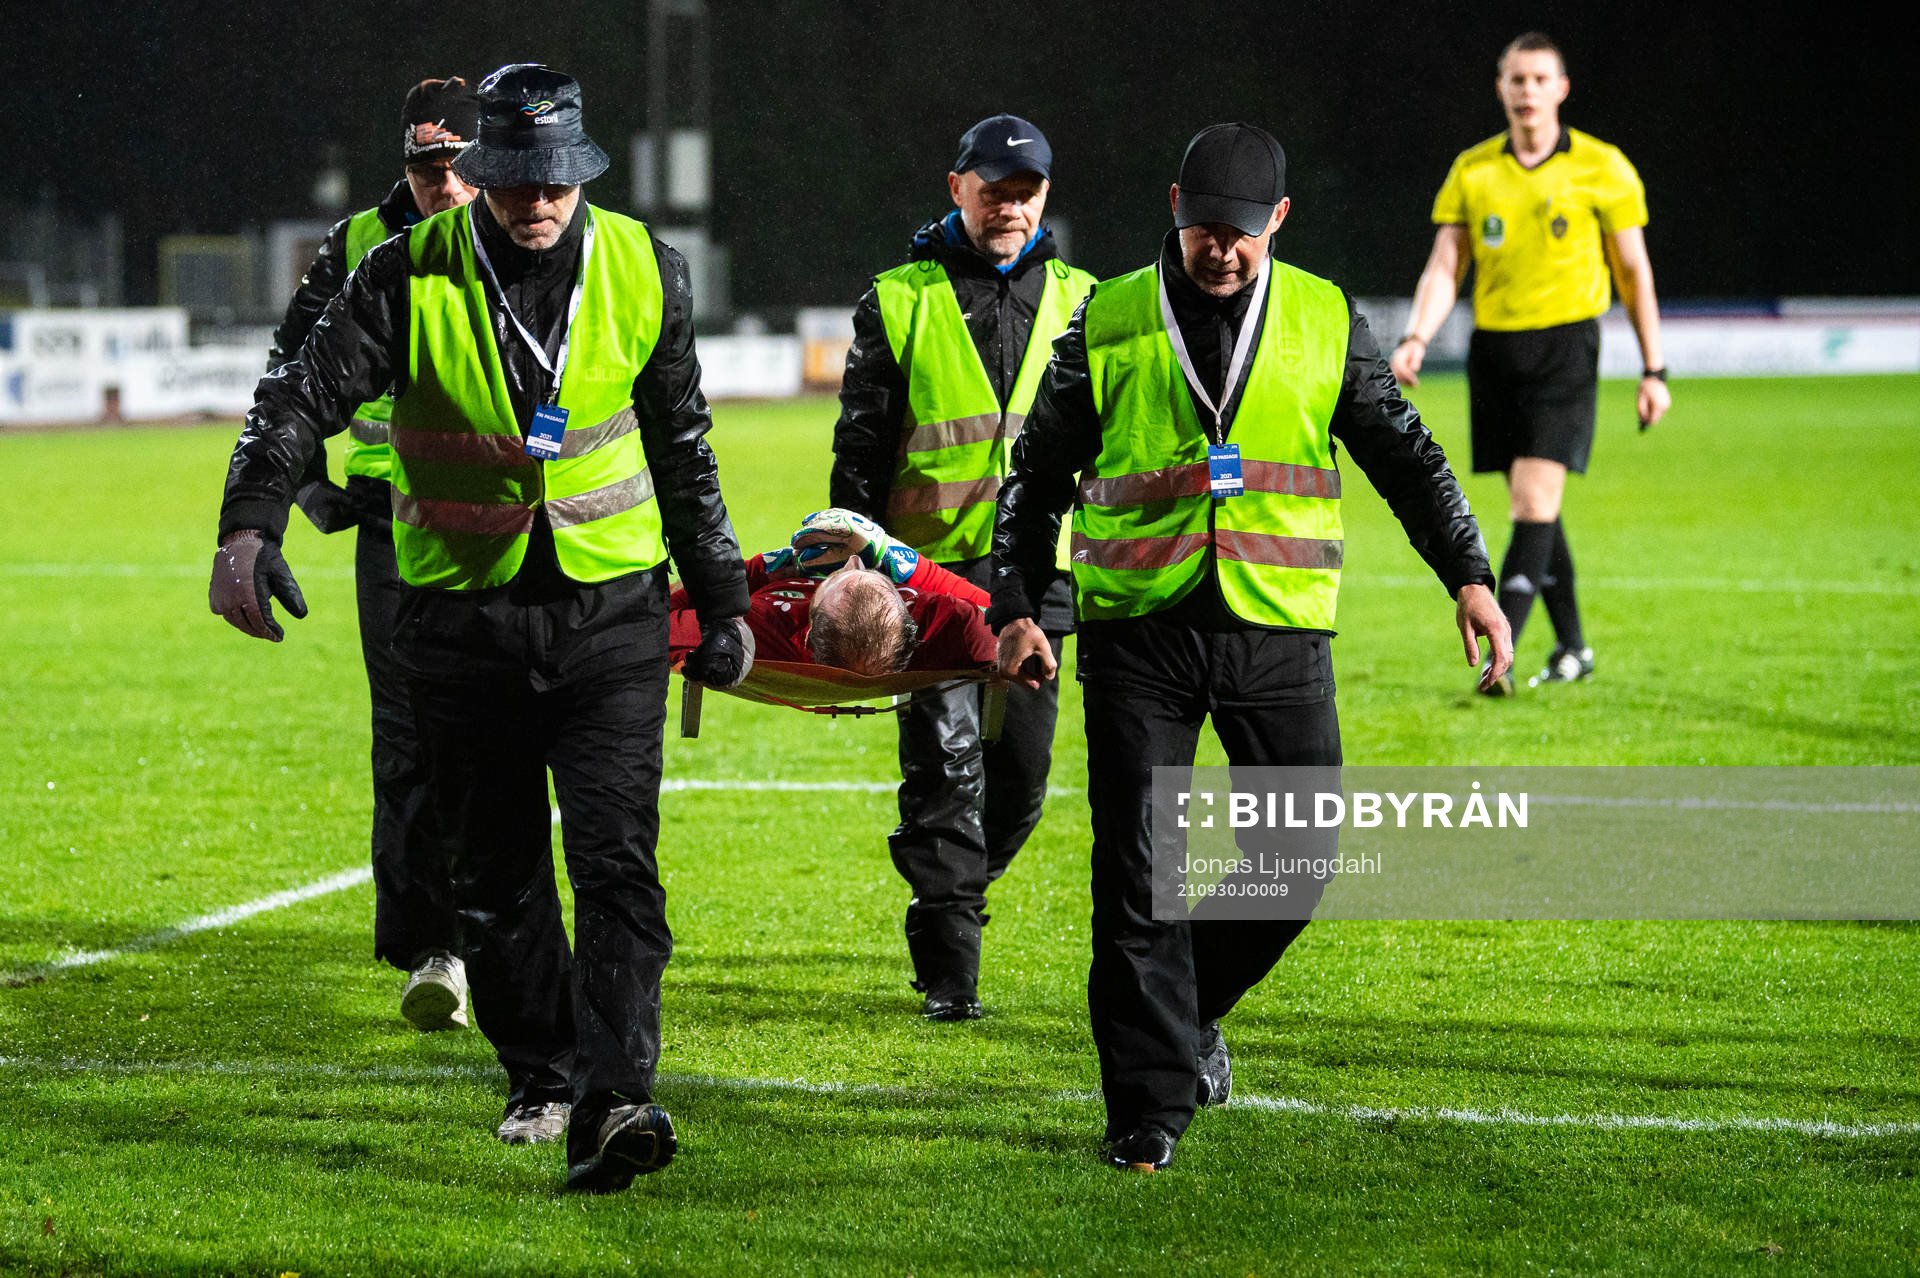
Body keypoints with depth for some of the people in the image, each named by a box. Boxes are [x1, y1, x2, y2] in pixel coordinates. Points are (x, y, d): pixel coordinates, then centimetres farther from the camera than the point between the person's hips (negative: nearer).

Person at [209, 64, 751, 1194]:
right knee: (497, 874, 9)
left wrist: (721, 595, 17)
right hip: (463, 620, 0)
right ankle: (539, 1077, 27)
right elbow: (304, 399, -11)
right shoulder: (412, 278, -6)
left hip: (609, 611, 0)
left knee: (615, 858, -14)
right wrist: (250, 525, -28)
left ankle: (611, 1104, -21)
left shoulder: (643, 273, 1)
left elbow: (683, 446, 12)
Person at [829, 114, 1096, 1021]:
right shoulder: (899, 302, 3)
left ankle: (949, 896, 30)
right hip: (928, 564, -3)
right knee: (945, 762, -8)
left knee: (1022, 767, 6)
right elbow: (860, 446, 5)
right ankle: (949, 969, -4)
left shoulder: (1076, 301, 11)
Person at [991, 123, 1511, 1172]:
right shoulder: (1106, 325, 4)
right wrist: (1017, 605, 3)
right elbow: (1038, 475, 11)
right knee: (1134, 877, -5)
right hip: (1137, 630, -1)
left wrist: (1469, 576, 2)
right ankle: (1150, 1103, 2)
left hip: (1278, 634, 1)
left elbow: (1406, 457, 12)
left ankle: (1189, 1008, 27)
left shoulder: (1326, 322, 7)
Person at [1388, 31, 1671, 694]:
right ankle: (1572, 647, 22)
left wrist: (1653, 371, 1)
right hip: (1494, 344, 4)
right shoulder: (1472, 170, 7)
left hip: (1566, 341, -4)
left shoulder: (1601, 168, -1)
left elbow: (1634, 271, 4)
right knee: (1529, 506, 9)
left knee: (1536, 499, -16)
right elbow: (1445, 266, 6)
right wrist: (1415, 338, -12)